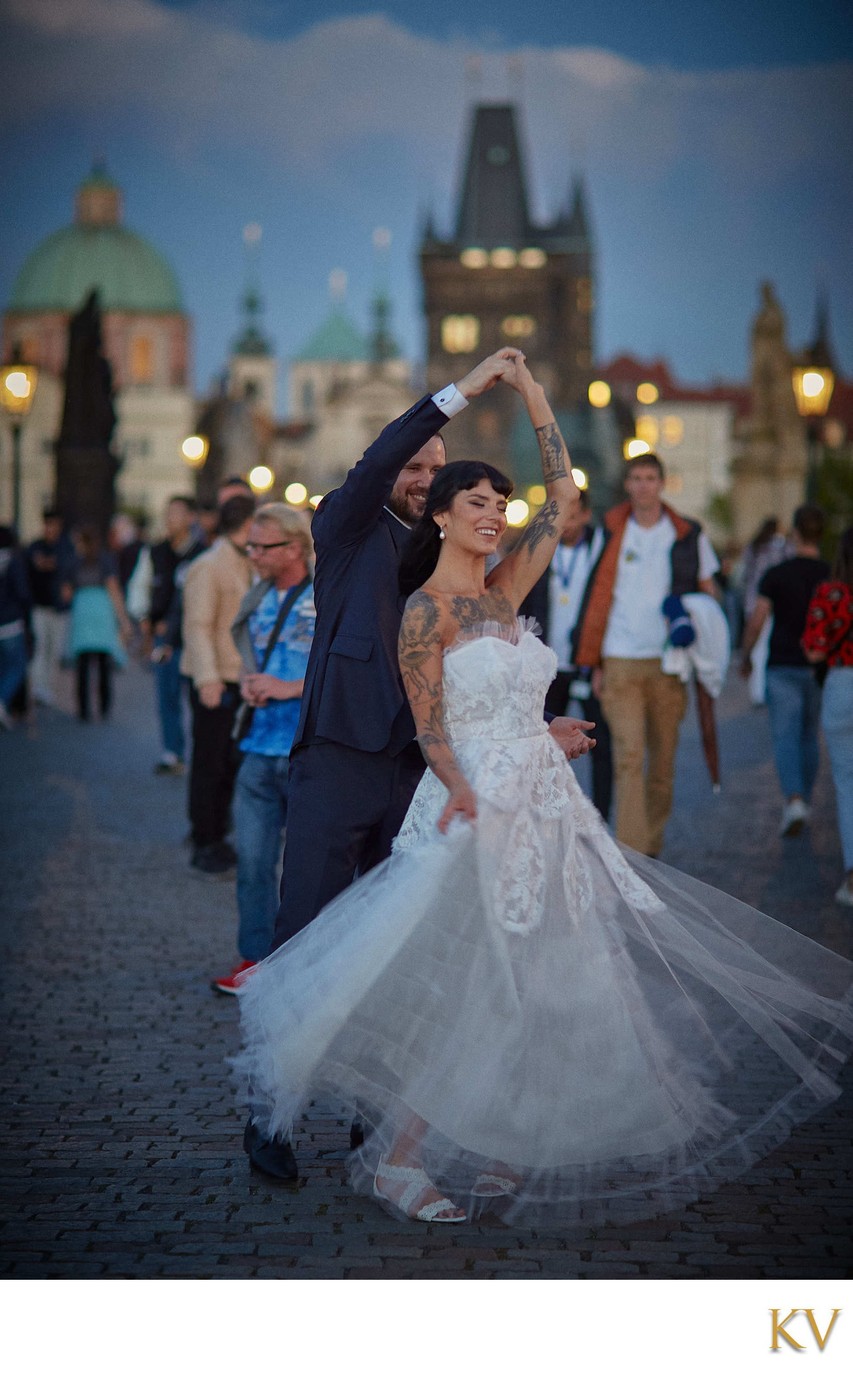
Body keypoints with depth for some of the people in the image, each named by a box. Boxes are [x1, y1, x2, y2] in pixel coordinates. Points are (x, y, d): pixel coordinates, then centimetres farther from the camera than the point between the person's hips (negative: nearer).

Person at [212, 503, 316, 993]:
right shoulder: (258, 600, 15)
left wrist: (289, 689, -15)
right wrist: (251, 685, 6)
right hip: (260, 746, 6)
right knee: (253, 858, 6)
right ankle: (256, 957, 15)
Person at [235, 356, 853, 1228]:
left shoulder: (503, 594, 10)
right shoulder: (428, 609, -8)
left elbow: (563, 498, 12)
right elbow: (428, 728, -12)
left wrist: (534, 399, 10)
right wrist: (468, 800, -25)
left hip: (544, 809, 8)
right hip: (479, 813, -8)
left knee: (525, 994, 8)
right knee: (465, 996, -8)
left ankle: (484, 1155, 16)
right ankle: (397, 1157, 2)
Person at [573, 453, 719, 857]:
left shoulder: (688, 535, 6)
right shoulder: (610, 533, 7)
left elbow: (707, 596, 13)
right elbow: (597, 598, 11)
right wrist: (594, 663, 9)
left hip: (668, 663, 1)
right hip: (621, 663, -1)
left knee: (663, 761, 7)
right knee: (629, 756, -12)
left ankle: (652, 846, 22)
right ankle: (630, 853, -16)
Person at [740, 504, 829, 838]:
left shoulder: (775, 575, -7)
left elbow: (757, 620, -8)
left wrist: (746, 657, 6)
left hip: (782, 668, -3)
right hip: (818, 668, 3)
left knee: (786, 737, -4)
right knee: (809, 737, 18)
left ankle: (794, 798, -24)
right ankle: (805, 802, 24)